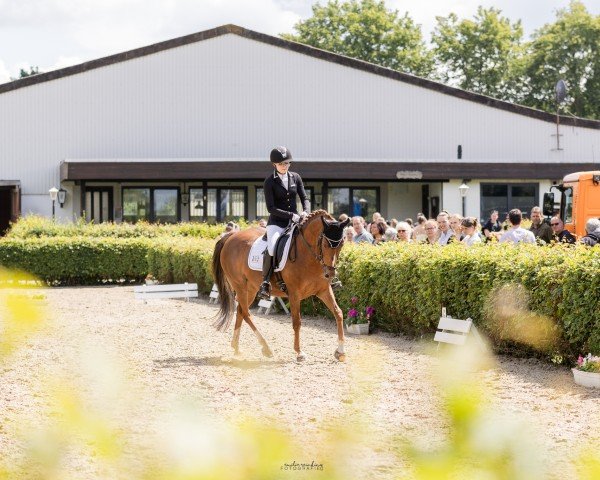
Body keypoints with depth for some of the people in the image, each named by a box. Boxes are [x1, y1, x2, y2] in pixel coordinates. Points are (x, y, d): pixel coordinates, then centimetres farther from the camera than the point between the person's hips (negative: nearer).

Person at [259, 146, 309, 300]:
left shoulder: (295, 177, 9)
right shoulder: (269, 182, -4)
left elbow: (304, 198, 10)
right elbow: (271, 208, -10)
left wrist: (305, 212, -12)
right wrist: (291, 215, -19)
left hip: (295, 221, 4)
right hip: (276, 223, -4)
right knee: (272, 247, -32)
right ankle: (265, 283, -22)